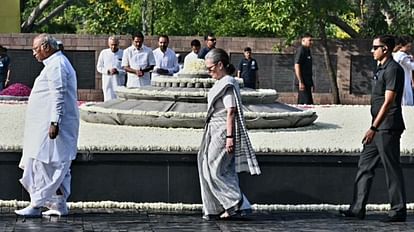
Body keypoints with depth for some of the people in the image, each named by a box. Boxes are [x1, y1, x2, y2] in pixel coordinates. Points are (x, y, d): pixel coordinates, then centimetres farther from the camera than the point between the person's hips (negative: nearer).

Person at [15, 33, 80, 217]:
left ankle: (36, 205, -7)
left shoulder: (55, 65, -14)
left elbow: (58, 96, -22)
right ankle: (59, 205, 15)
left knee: (43, 164, -8)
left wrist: (54, 122, -26)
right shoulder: (59, 63, 20)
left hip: (50, 125, -11)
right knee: (58, 166, 11)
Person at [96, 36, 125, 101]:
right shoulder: (103, 53, 5)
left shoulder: (123, 53, 0)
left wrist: (118, 71, -17)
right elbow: (99, 67, 8)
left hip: (119, 83, -1)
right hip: (107, 83, 1)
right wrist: (108, 71, -10)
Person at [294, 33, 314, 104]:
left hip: (307, 82, 10)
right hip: (303, 83, -10)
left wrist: (311, 84, 22)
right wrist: (300, 82, -23)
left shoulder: (307, 51, 19)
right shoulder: (300, 50, -10)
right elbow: (297, 66, -17)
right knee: (307, 103, -14)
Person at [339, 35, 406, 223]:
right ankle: (358, 208, 12)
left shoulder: (393, 70, -15)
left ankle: (399, 211, 3)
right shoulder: (381, 69, 16)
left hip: (388, 128, -10)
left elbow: (388, 102, -21)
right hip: (378, 128, 10)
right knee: (365, 165, 9)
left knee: (392, 168, -4)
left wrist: (373, 128, -24)